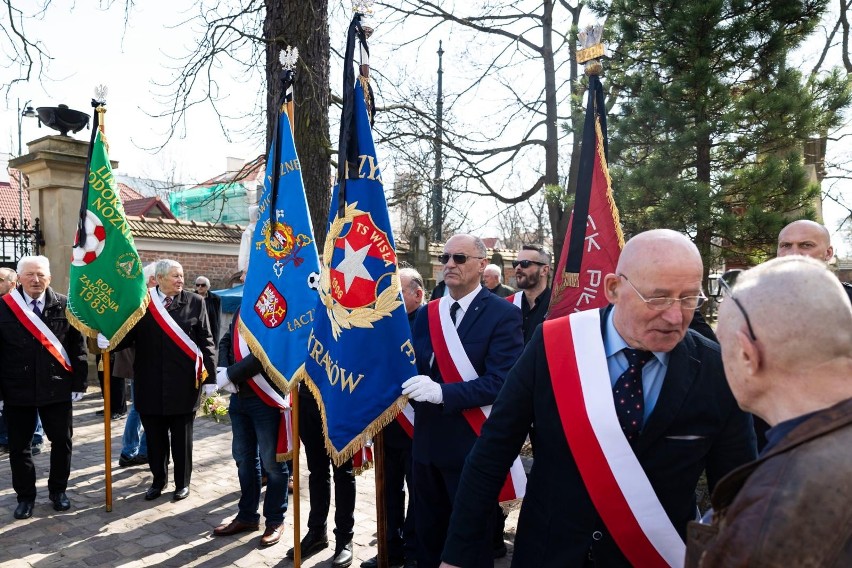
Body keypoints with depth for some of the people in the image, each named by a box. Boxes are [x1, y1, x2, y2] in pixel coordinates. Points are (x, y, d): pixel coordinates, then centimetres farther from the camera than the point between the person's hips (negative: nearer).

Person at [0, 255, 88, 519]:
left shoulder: (65, 306, -3)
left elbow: (78, 348, 0)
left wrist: (78, 384, -3)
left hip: (57, 389, 0)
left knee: (62, 441, 10)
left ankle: (58, 490, 29)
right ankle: (25, 496, 28)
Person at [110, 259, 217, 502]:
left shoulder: (195, 302, -1)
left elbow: (206, 342, -2)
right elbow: (128, 335, 1)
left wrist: (210, 377, -6)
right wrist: (109, 340, -20)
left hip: (183, 385, -1)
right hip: (151, 386, 1)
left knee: (182, 438, 11)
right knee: (155, 438, 14)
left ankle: (182, 482, 28)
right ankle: (158, 479, 33)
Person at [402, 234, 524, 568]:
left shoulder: (503, 314, -11)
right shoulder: (427, 313, 8)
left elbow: (502, 381, -21)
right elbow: (416, 367, 7)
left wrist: (442, 392, -28)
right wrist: (412, 386, -15)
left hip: (474, 446, -5)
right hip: (427, 442, 6)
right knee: (427, 535, 21)